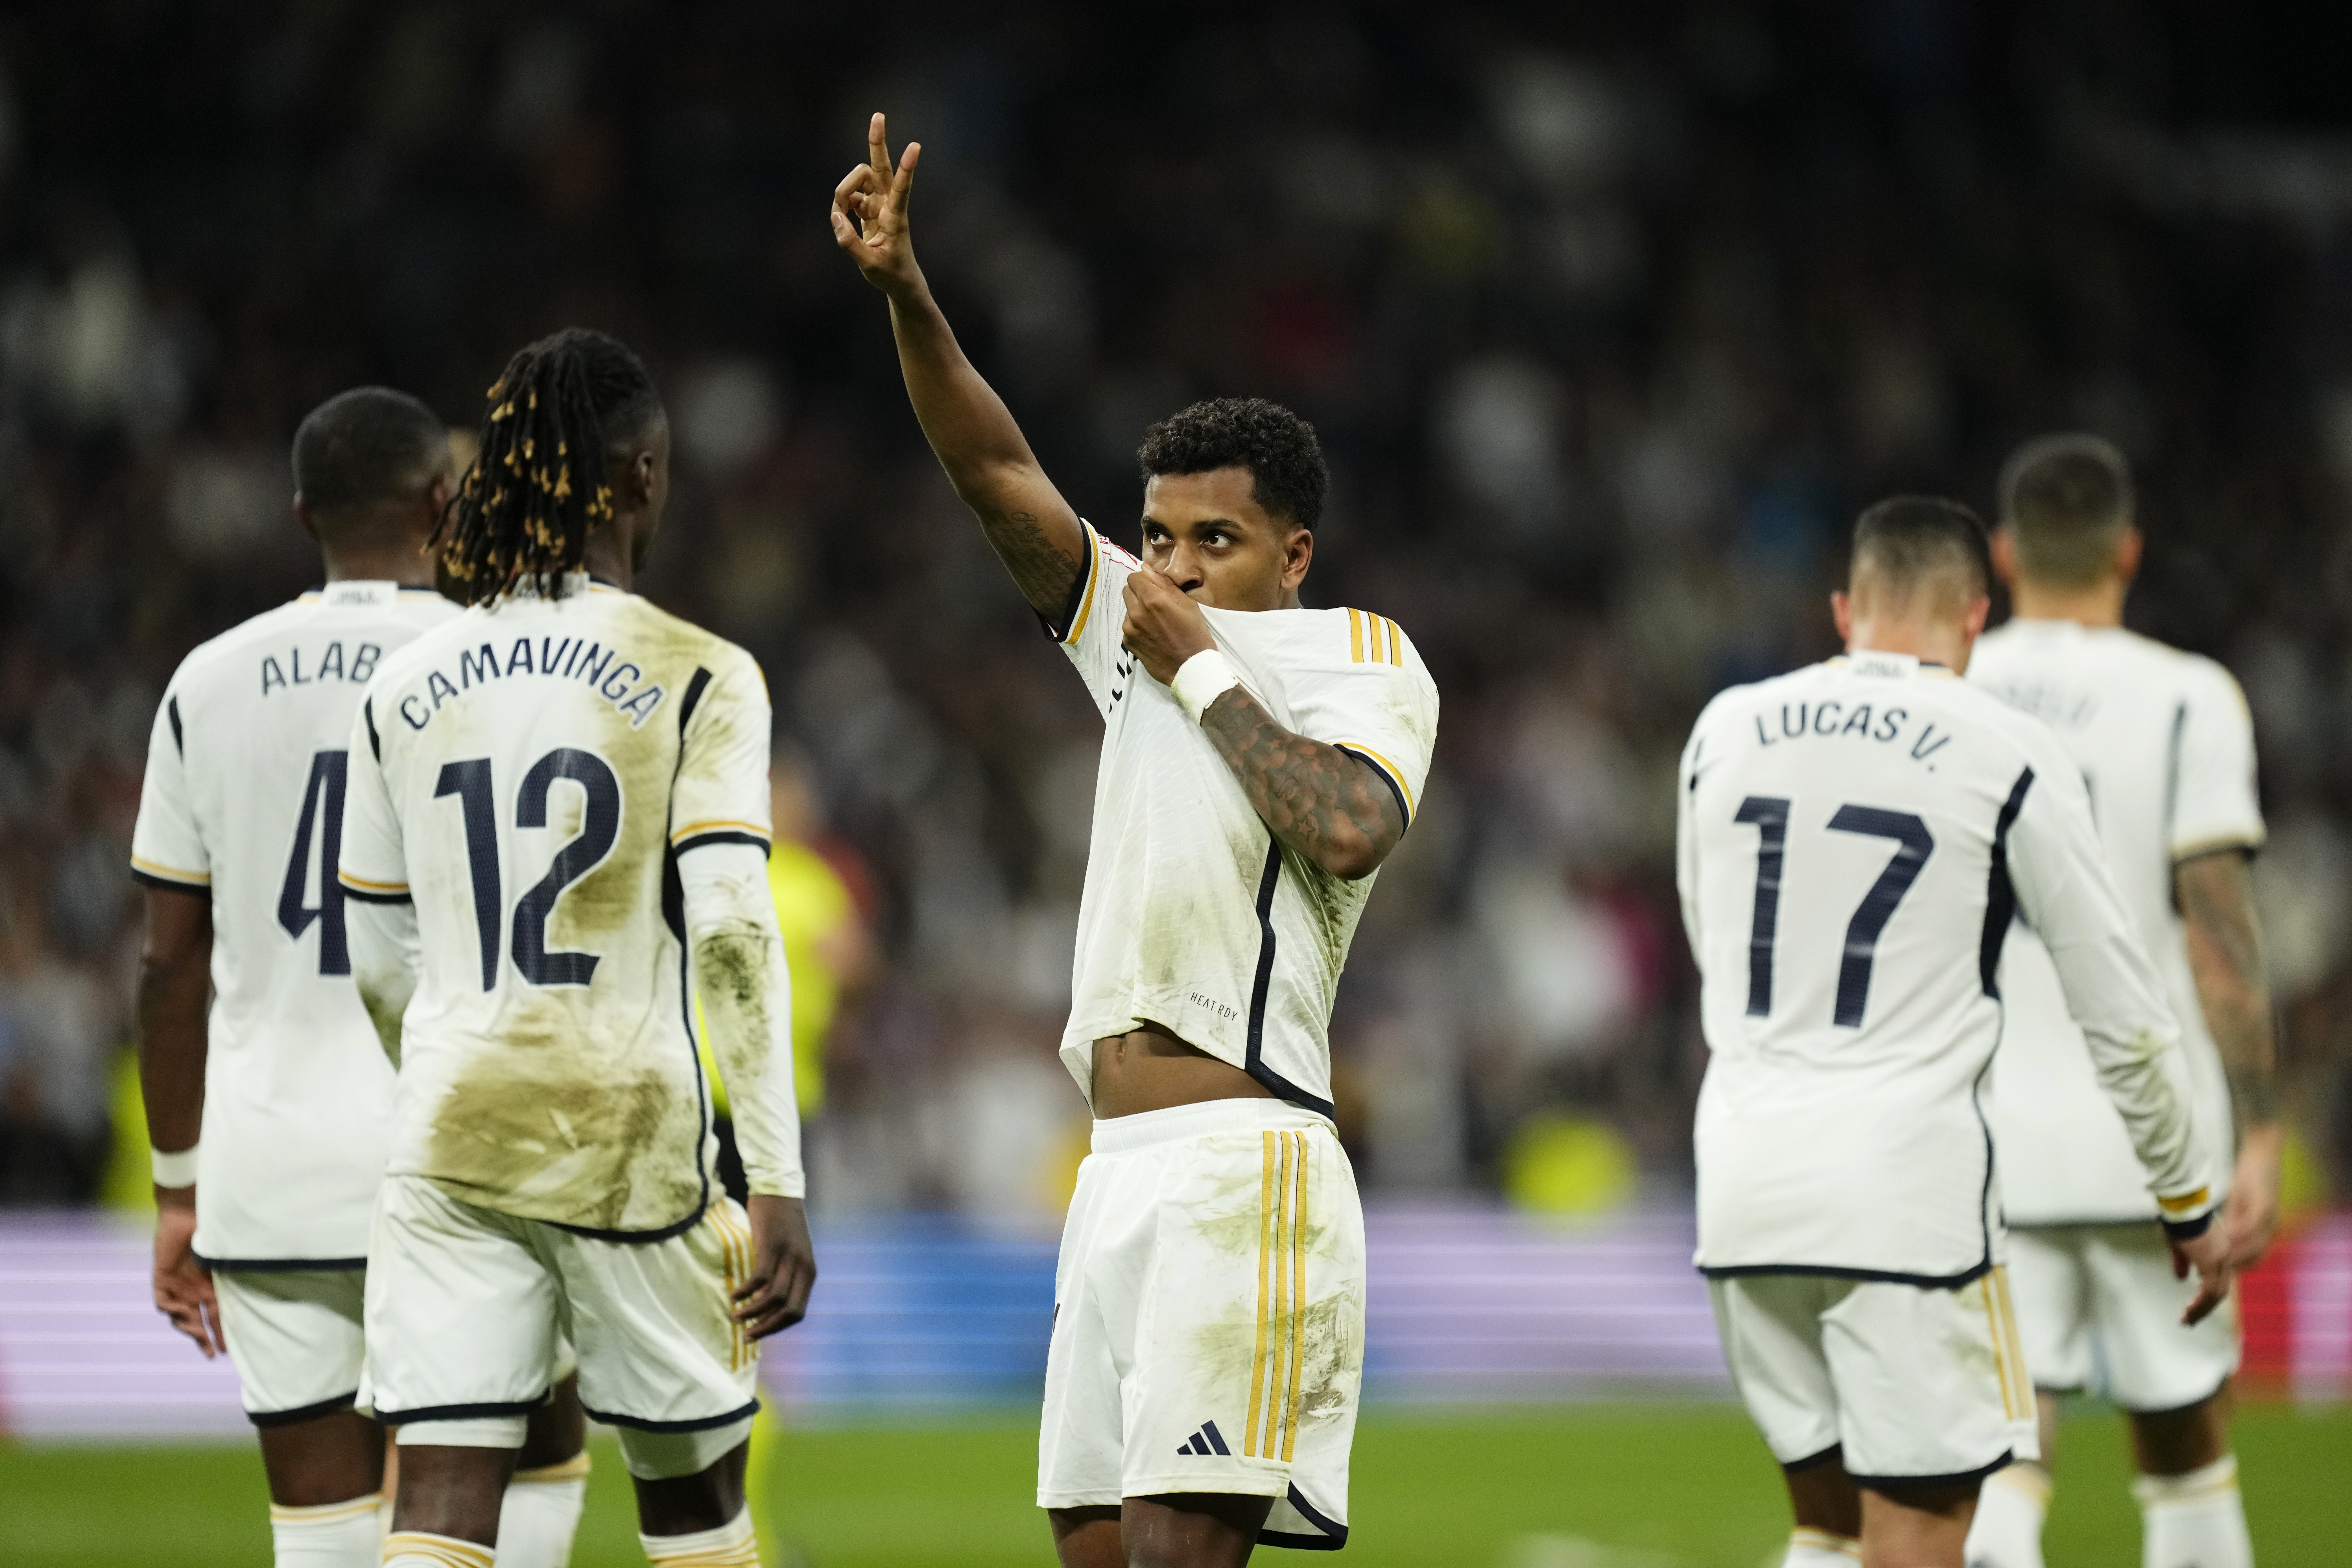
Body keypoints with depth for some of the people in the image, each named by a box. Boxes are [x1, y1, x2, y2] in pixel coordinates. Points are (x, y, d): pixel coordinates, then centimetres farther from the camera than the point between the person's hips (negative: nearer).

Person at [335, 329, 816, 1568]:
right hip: (629, 1139, -3)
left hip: (451, 1141, 3)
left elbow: (382, 967, 14)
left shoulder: (403, 692, 7)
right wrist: (776, 1185, -13)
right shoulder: (697, 680, -5)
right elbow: (732, 933, -13)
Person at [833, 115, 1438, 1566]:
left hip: (1240, 1161, -7)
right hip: (1120, 1166, 7)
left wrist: (1205, 672, -7)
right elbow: (1002, 477, 14)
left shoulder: (1359, 659, 1)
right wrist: (904, 293, 1)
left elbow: (1350, 830, -19)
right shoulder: (1138, 636, 20)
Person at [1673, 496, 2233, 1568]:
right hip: (1907, 1185, -4)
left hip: (1742, 1177, 5)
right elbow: (2121, 1013, 1)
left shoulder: (1727, 728, 8)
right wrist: (2189, 1204, 13)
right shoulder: (2008, 755, -4)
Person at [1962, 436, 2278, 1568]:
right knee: (2181, 1433, 15)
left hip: (1978, 1135, 2)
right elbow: (2220, 932, -10)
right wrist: (2259, 1140, -8)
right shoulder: (2185, 700, -5)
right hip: (2145, 1134, -1)